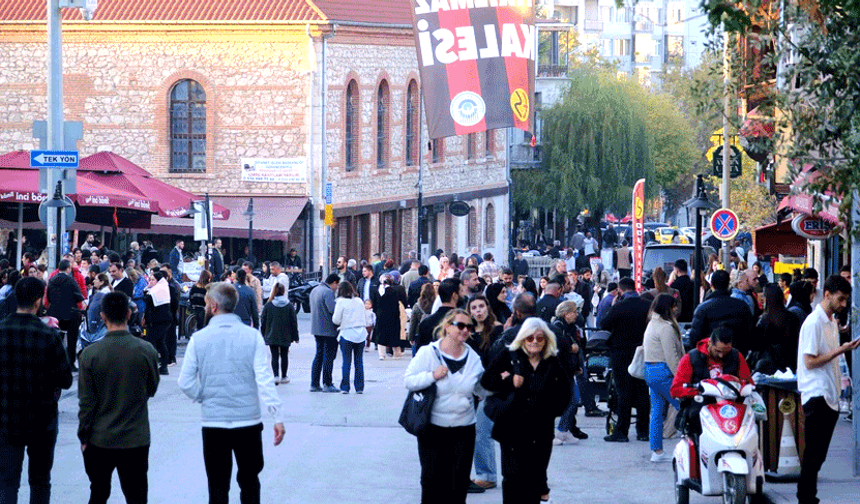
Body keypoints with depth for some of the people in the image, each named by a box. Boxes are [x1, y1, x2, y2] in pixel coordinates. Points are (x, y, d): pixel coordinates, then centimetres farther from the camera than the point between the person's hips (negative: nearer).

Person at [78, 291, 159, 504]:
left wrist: (84, 437, 4)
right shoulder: (147, 351, -10)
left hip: (100, 439, 0)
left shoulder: (90, 354, -11)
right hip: (136, 439, 0)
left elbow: (86, 402, -7)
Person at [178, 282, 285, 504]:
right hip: (249, 422, 0)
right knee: (249, 483, 13)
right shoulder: (252, 336, -4)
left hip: (213, 424, 0)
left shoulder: (199, 338, -3)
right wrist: (277, 417, -9)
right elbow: (265, 379, -11)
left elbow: (185, 383, -3)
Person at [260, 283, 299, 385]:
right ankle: (284, 377, 19)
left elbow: (263, 321, -1)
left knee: (274, 356, 1)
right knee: (284, 355, 13)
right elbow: (293, 322, 0)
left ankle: (276, 376, -13)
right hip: (285, 337, 1)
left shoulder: (268, 305, -6)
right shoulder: (289, 305, -4)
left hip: (272, 336, -1)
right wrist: (295, 337, 8)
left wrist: (263, 335, 9)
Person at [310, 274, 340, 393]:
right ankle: (327, 384, 1)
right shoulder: (328, 292, -17)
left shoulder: (314, 290, 13)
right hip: (329, 329, -9)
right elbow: (333, 310, -25)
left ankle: (314, 384, 15)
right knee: (329, 356, -1)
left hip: (316, 329, 9)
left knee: (319, 355, 15)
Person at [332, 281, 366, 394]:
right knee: (359, 361, 8)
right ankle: (359, 387, 8)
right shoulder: (359, 301, 9)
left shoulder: (341, 302, -5)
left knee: (346, 362, 1)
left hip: (347, 334, -4)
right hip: (361, 333, 4)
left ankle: (345, 387, 0)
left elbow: (336, 320, -7)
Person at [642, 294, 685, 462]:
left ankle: (657, 451, 11)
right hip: (663, 372, -10)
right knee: (682, 406, -4)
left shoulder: (652, 324, 16)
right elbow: (671, 356, -17)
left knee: (657, 411, 10)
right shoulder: (666, 328, -15)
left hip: (650, 371, 10)